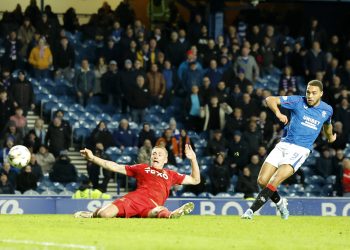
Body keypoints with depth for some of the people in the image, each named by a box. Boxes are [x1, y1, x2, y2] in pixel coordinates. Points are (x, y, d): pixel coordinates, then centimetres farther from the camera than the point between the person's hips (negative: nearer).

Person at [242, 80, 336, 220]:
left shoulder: (327, 110, 6)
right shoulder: (298, 102, -2)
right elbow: (270, 99, -8)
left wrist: (330, 137, 50)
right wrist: (278, 113, -27)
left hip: (301, 150, -1)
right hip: (284, 145, 1)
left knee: (276, 180, -22)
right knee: (262, 181, -6)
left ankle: (251, 210, -18)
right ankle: (279, 202, 24)